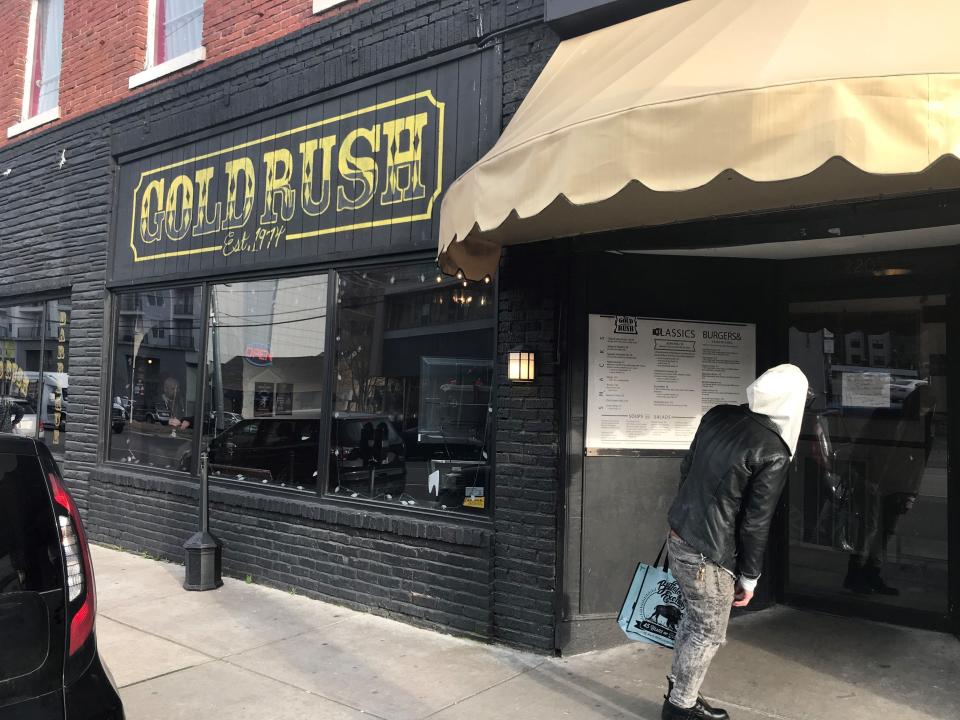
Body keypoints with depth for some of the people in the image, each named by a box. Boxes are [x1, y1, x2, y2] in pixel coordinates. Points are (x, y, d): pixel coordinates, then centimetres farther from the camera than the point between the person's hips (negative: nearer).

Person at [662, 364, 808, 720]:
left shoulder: (718, 416, -1)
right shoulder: (773, 453, -19)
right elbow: (756, 523, -14)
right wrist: (749, 577, -1)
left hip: (678, 537, 7)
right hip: (709, 556, -7)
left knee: (694, 618, 24)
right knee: (708, 634, 13)